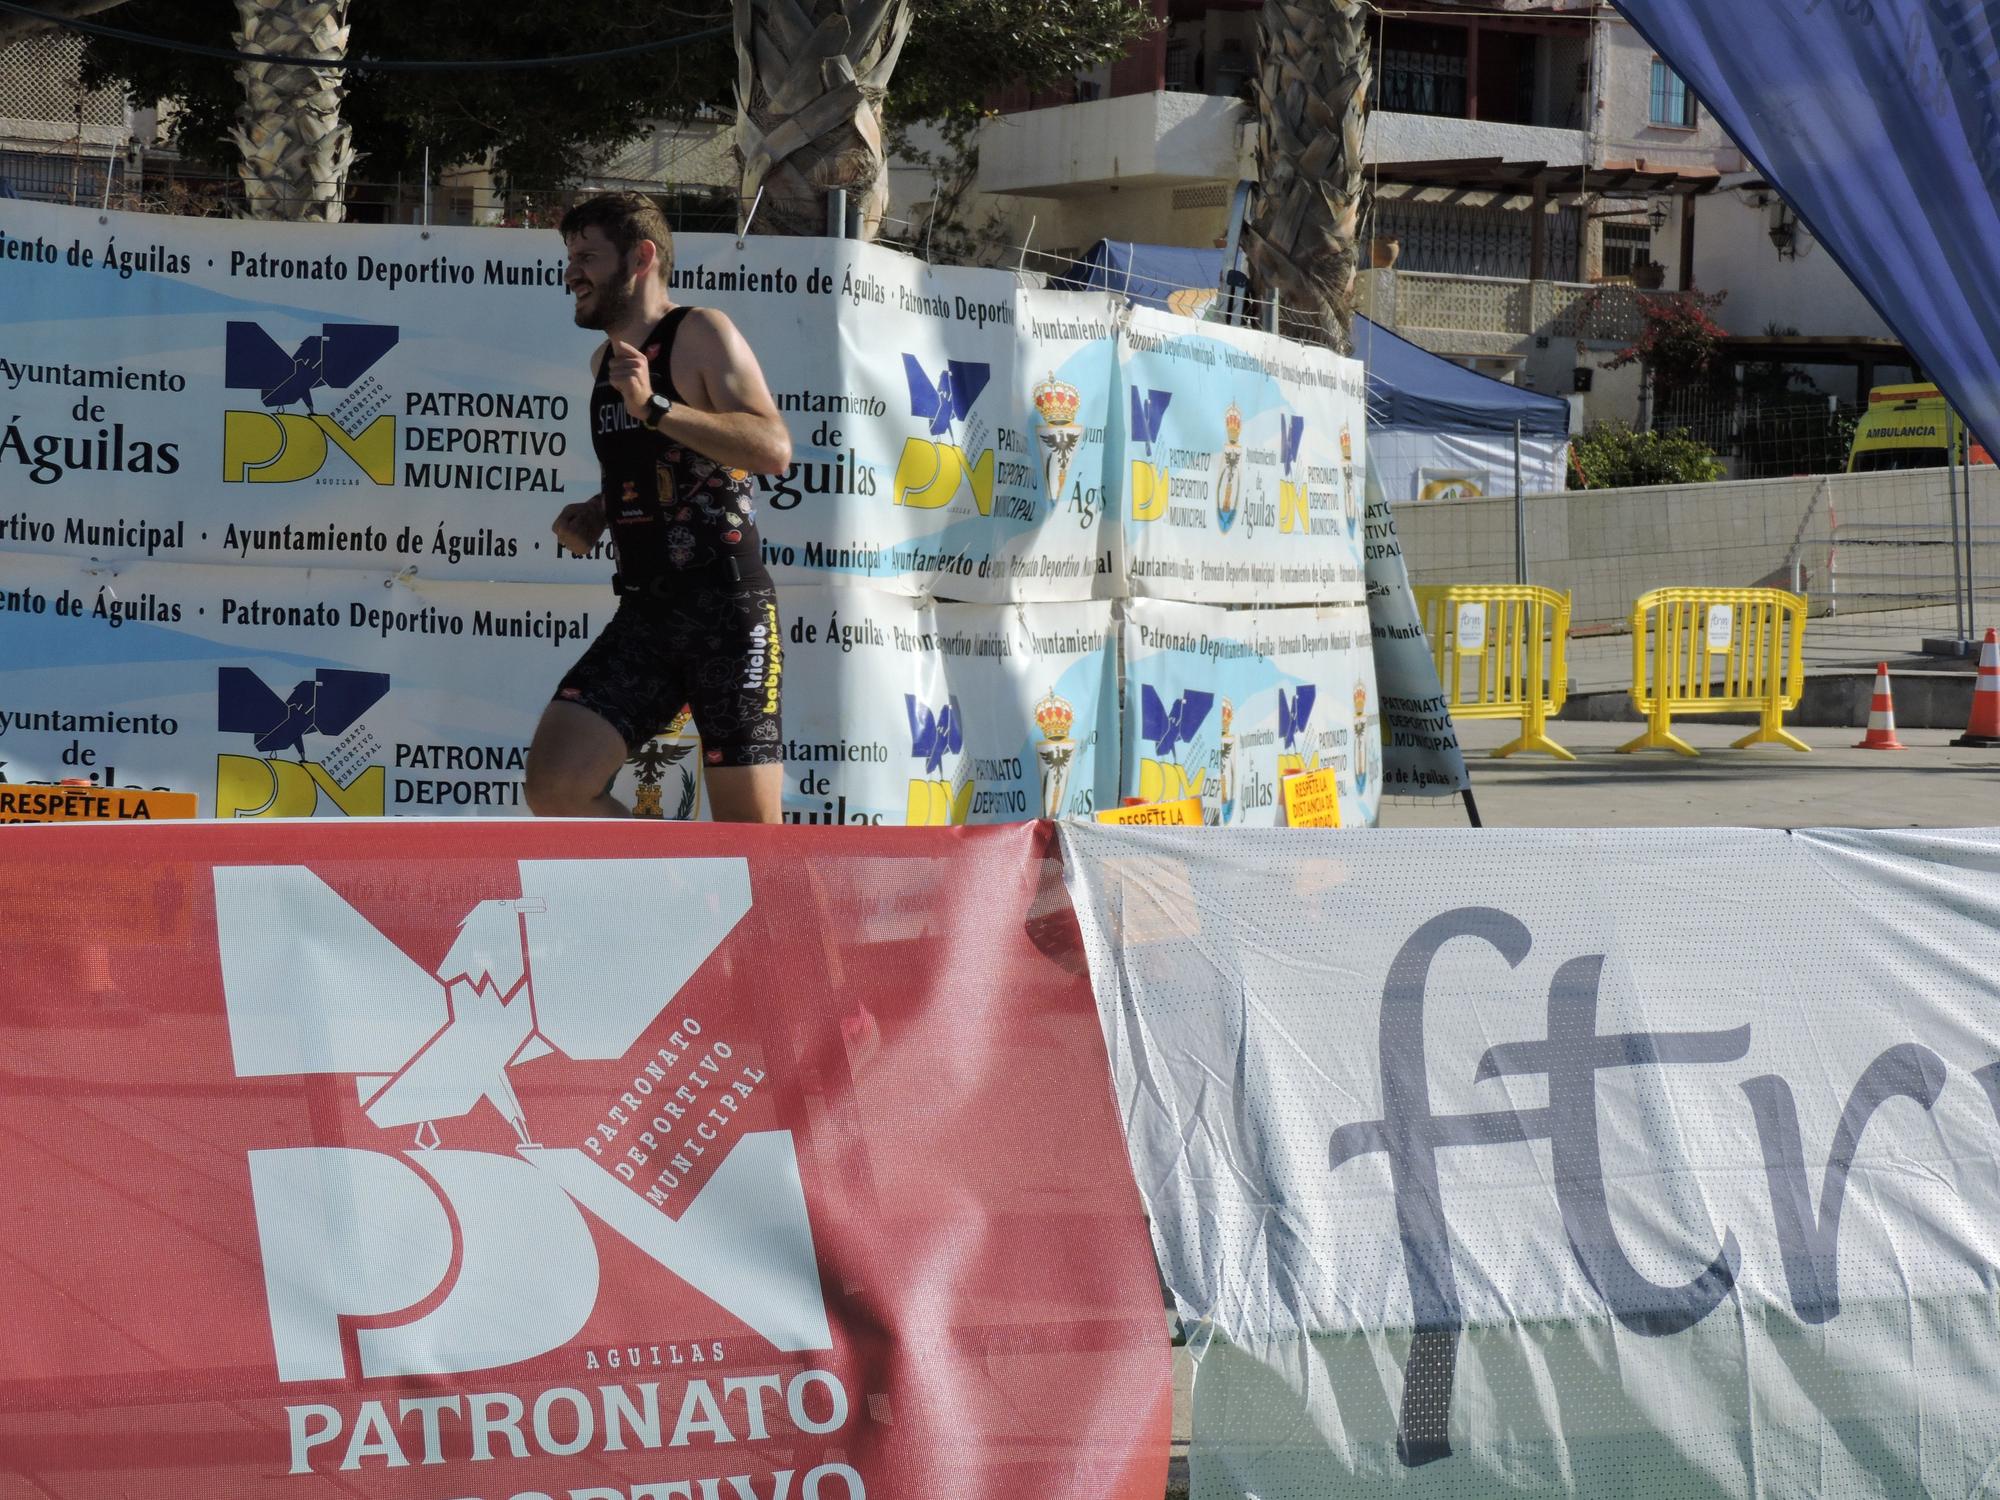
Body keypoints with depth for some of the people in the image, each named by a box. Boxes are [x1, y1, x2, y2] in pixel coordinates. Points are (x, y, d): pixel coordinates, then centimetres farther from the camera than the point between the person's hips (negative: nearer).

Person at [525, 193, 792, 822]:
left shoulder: (701, 334, -5)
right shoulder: (605, 362, 19)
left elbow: (773, 449, -19)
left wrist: (655, 407, -26)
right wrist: (594, 515, 15)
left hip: (727, 611, -7)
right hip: (643, 615, 7)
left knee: (750, 836, -7)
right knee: (555, 788, -12)